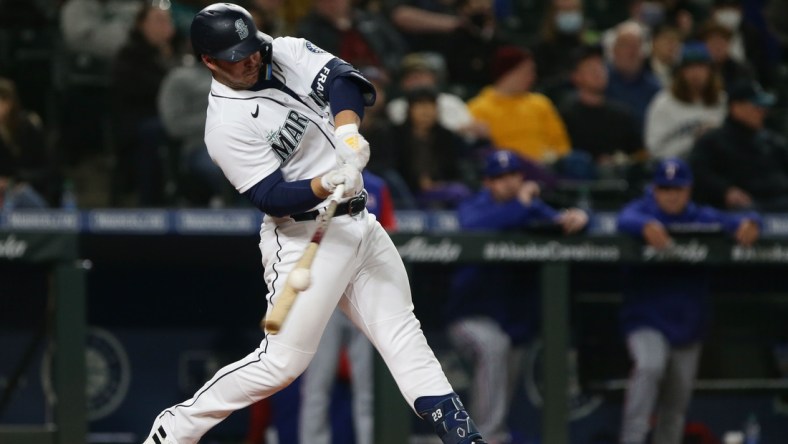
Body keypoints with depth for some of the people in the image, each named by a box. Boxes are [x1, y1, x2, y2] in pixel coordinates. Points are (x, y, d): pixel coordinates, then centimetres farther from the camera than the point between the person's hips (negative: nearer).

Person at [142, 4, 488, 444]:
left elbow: (342, 79, -11)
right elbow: (272, 197, -19)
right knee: (283, 360, -9)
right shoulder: (227, 126, -16)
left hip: (361, 223, 7)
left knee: (404, 336, 6)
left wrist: (347, 131, -29)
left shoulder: (288, 53, 2)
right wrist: (326, 185, -36)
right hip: (304, 238, -7)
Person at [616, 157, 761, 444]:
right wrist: (646, 227, -49)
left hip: (688, 323, 4)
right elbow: (626, 220, -26)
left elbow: (735, 222, -4)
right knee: (650, 366, -30)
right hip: (647, 320, -4)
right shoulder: (643, 210, -3)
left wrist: (748, 224, -30)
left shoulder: (701, 217, 7)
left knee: (677, 401, 9)